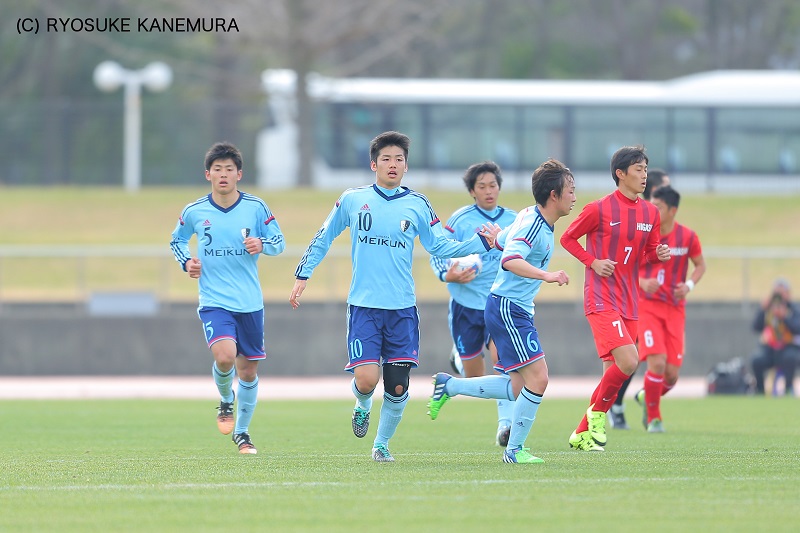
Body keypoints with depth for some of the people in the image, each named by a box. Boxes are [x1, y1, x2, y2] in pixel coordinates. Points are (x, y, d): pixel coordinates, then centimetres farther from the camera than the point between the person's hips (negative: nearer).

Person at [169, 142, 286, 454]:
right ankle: (226, 400, 8)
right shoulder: (194, 212, 0)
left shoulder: (256, 207, -2)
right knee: (224, 356, -25)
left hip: (250, 303, 2)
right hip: (214, 301, -2)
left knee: (248, 370, 8)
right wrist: (186, 262, -1)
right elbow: (177, 240, 18)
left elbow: (279, 241, 7)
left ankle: (241, 432, 27)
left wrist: (262, 245, -15)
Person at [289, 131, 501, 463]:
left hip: (402, 309, 2)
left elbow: (440, 246, 10)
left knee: (398, 386, -1)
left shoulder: (417, 205, 6)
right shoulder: (352, 200, 3)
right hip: (363, 307, -2)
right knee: (366, 379, -14)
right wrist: (303, 275, 9)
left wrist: (481, 243, 0)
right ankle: (362, 406, 22)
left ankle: (382, 444, 21)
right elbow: (323, 239, 13)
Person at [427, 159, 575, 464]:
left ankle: (449, 386, 20)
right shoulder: (532, 224, -19)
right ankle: (514, 449, -3)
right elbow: (510, 260, -36)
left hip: (516, 310, 10)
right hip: (507, 309, -10)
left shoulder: (531, 217, 11)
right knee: (537, 378, -13)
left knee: (519, 388, 9)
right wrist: (546, 275, -45)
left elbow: (502, 241, 25)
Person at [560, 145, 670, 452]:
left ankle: (582, 433, 18)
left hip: (629, 304, 7)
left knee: (615, 372, 6)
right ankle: (596, 413, 1)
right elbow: (567, 238, 3)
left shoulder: (650, 213, 10)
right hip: (601, 299, -7)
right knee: (628, 361, -21)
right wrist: (593, 262, -11)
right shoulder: (599, 209, -7)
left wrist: (659, 254, -4)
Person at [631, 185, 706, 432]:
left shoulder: (688, 237, -4)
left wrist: (689, 285, -8)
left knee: (672, 373, -2)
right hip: (647, 306, -2)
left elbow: (700, 265, 11)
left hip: (675, 309, 2)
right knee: (657, 362, -19)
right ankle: (653, 418, 2)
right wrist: (642, 282, -17)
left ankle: (646, 397, 32)